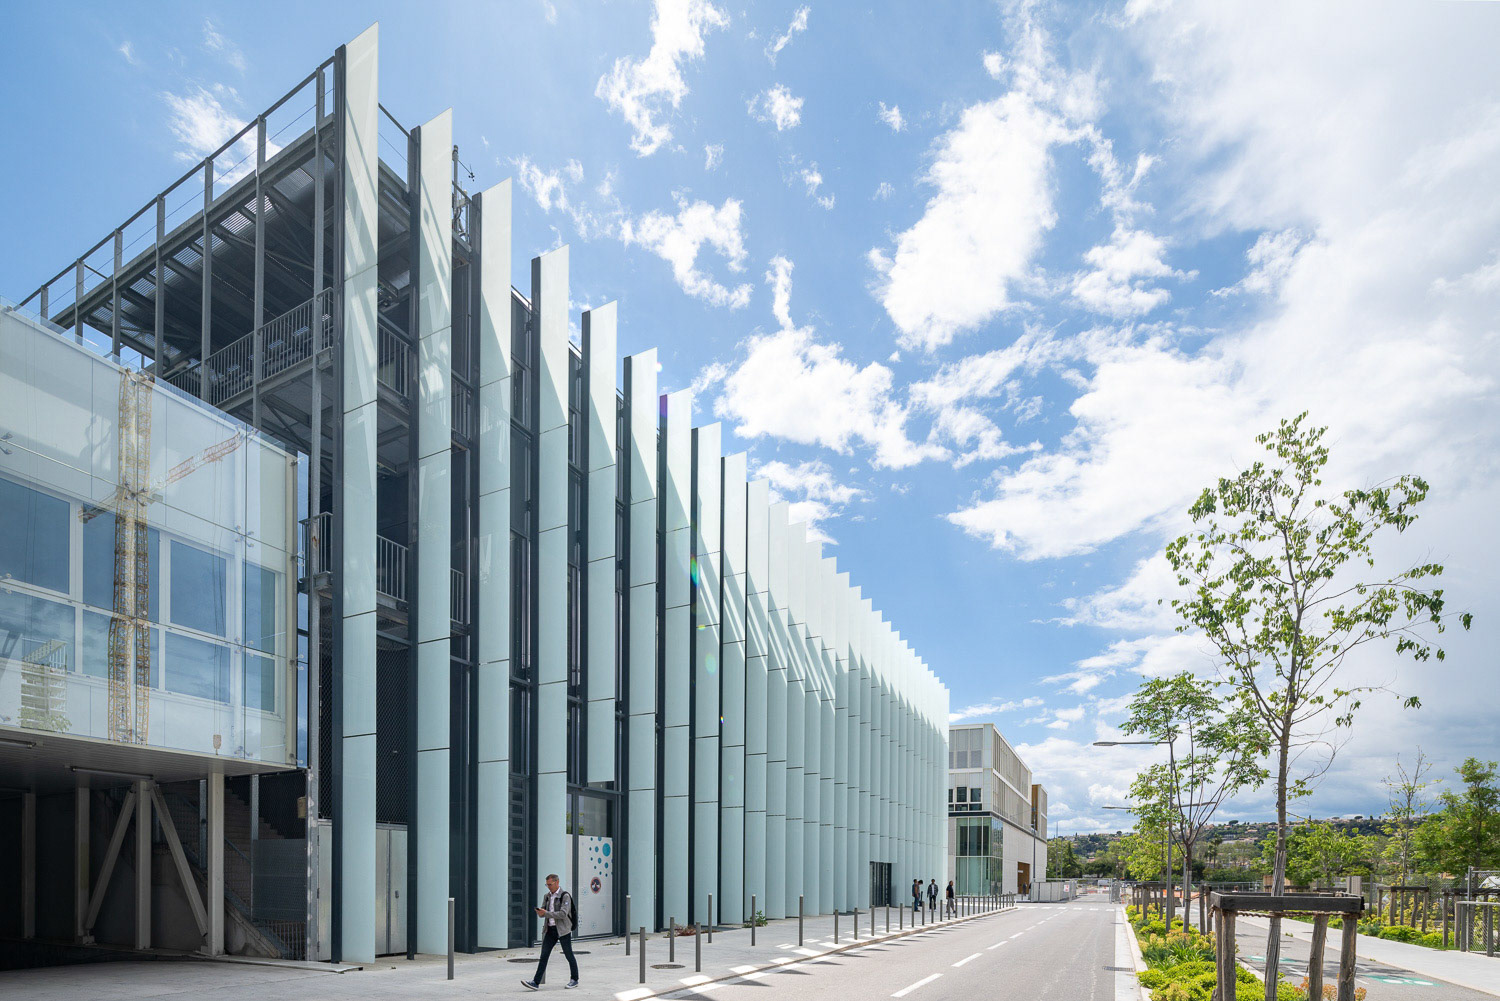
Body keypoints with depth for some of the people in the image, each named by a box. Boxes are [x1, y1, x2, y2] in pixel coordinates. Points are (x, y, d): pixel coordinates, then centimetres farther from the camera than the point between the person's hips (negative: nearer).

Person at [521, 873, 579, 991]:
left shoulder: (565, 896, -9)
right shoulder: (547, 896, 12)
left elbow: (563, 914, -19)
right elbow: (542, 914, 13)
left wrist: (546, 913, -21)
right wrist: (540, 912, -11)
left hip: (563, 930, -6)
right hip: (550, 929, 6)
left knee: (569, 955, 4)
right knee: (544, 955, -3)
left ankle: (575, 980, 18)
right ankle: (536, 982, -7)